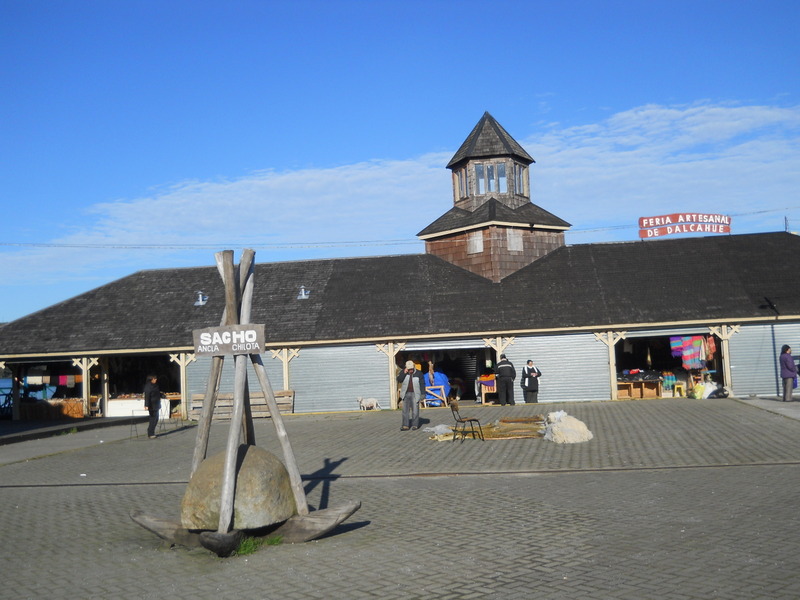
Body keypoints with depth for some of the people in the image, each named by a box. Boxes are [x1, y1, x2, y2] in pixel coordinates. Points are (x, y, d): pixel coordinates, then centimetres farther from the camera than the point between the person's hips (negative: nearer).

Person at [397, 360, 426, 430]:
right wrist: (404, 373, -18)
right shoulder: (403, 372, 4)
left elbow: (422, 384, 1)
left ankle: (415, 425, 9)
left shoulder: (419, 373, -1)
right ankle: (405, 426, 5)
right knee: (405, 410, 2)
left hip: (415, 394, -2)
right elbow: (399, 380, -8)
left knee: (415, 410, -1)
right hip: (406, 394, 2)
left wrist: (422, 394, -4)